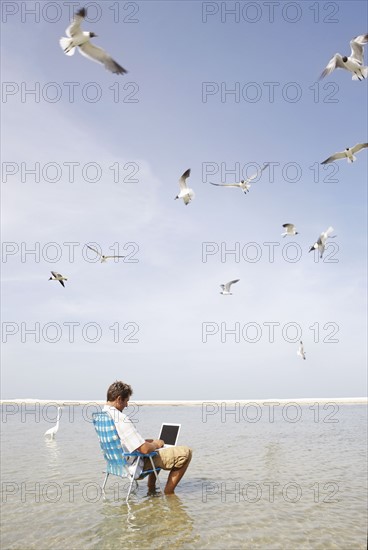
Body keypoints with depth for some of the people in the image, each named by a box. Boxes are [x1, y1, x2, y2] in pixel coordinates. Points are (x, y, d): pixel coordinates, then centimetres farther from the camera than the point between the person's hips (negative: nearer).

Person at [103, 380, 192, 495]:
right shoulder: (121, 419, -29)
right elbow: (145, 449, -29)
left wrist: (151, 442, 11)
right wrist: (156, 444, -6)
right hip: (136, 465, -10)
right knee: (185, 452, -7)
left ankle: (151, 488, 33)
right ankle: (169, 492, 3)